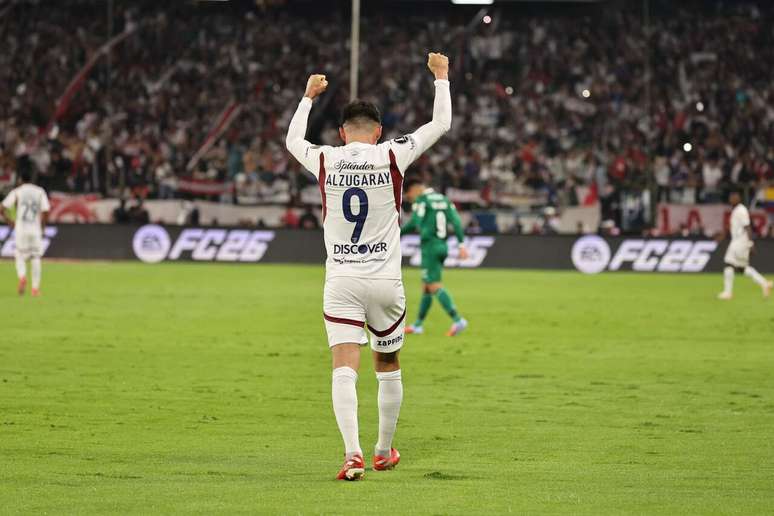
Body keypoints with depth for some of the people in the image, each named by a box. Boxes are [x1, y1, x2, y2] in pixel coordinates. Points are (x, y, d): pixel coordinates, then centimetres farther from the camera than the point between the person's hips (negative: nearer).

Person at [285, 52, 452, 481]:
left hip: (340, 282, 0)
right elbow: (441, 124, 7)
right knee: (388, 368, 17)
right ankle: (384, 451, 27)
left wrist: (308, 97, 36)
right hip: (385, 281, 0)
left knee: (344, 370, -8)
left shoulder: (325, 161, 0)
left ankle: (353, 452, -24)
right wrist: (441, 77, 20)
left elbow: (292, 140, 22)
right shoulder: (391, 156, -4)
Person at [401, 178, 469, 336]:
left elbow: (415, 223, -15)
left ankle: (457, 320, -23)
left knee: (434, 286, -11)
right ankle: (418, 325, 22)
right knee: (426, 287, 16)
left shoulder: (421, 200, -7)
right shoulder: (444, 200, 14)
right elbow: (456, 221, 7)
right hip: (442, 246, 8)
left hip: (430, 247, -8)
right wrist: (462, 244, 4)